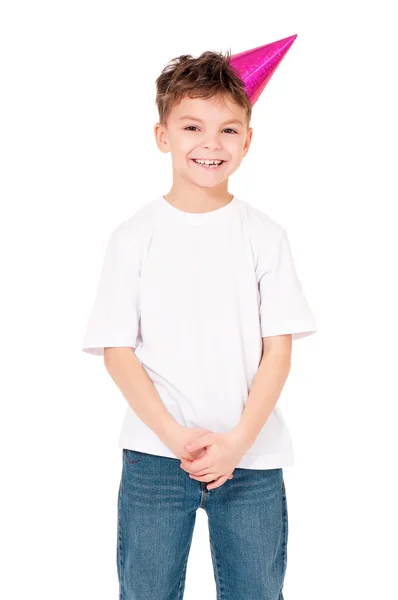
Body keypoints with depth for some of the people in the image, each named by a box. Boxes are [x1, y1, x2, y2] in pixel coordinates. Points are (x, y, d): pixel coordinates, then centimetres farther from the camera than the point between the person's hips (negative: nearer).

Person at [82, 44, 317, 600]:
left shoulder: (265, 236, 1)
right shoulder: (134, 237, -1)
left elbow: (279, 347, -1)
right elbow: (117, 349, -2)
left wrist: (239, 439, -12)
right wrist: (176, 436, -12)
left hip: (253, 458, 1)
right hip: (154, 457, 0)